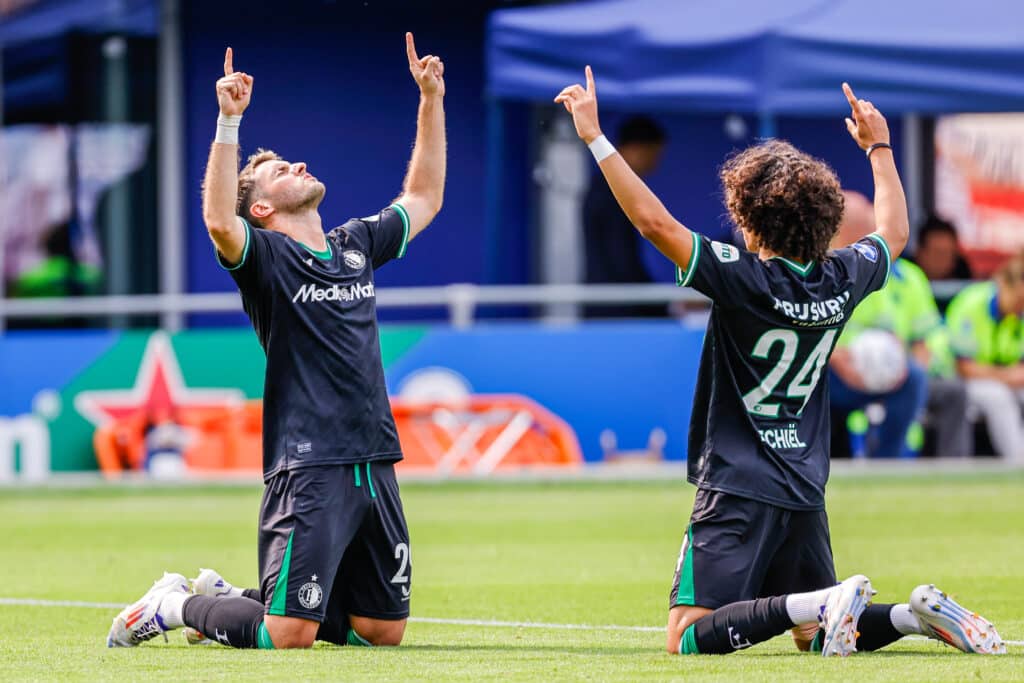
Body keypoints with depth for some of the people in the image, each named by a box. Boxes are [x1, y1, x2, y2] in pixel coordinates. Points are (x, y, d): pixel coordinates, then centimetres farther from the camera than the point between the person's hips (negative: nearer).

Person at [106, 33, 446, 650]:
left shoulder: (355, 246, 17)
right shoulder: (265, 256, -3)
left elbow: (423, 198, 28)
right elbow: (219, 220, -24)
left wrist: (431, 100, 23)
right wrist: (229, 121, -29)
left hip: (376, 465, 7)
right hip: (308, 470, -7)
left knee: (383, 631, 9)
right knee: (290, 634, -13)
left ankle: (240, 599, 28)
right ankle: (177, 605, 14)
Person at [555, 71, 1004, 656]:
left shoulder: (746, 280, -15)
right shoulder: (841, 280, 3)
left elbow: (654, 220, -19)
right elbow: (894, 233, 25)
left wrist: (595, 137, -14)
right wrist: (879, 146, 36)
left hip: (739, 492, -7)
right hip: (807, 495, 7)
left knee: (690, 640, -10)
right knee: (815, 639, 19)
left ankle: (818, 604, -28)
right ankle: (916, 614, -8)